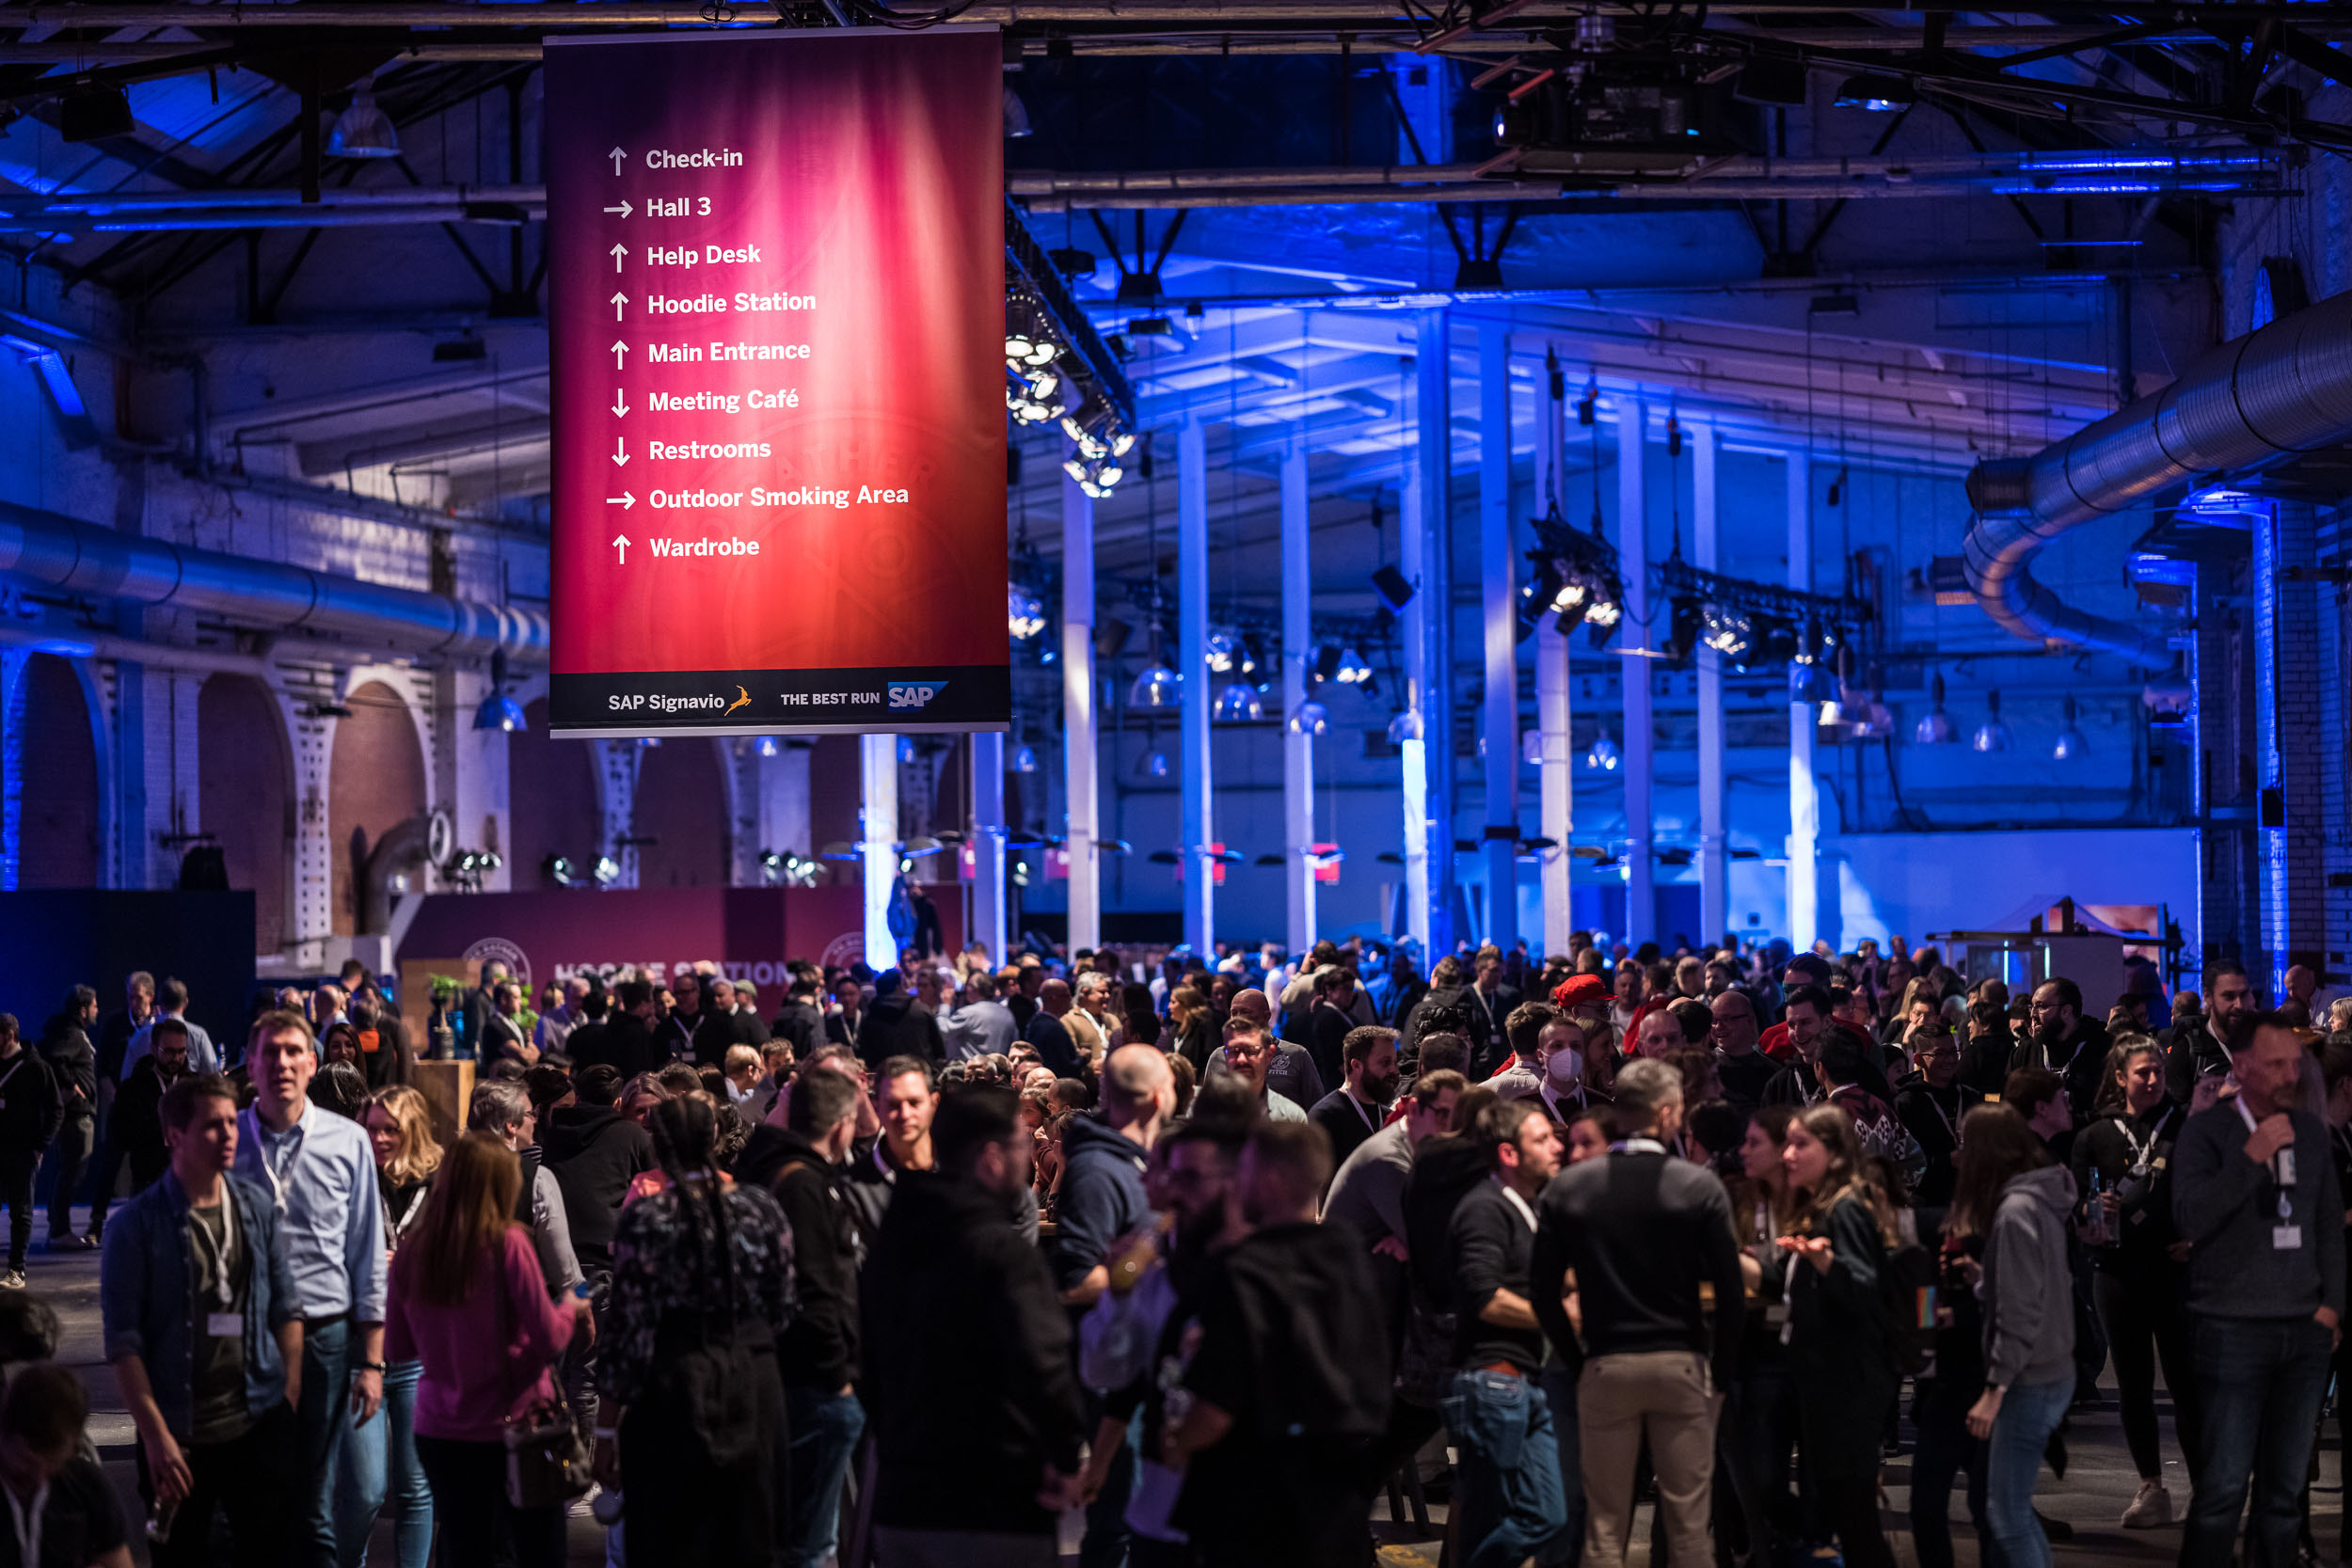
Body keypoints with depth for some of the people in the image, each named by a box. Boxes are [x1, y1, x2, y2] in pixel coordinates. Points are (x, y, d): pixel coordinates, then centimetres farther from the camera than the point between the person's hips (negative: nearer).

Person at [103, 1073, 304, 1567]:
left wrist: (291, 1397, 3)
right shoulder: (137, 1224, -7)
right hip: (179, 1433, -3)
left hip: (261, 1424, 3)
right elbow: (123, 1341, -8)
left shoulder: (257, 1207, 5)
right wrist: (156, 1435, -12)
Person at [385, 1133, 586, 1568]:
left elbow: (398, 1348, 8)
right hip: (512, 1427, -4)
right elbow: (548, 1341, -13)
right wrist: (571, 1309, 6)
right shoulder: (507, 1244, -14)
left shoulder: (410, 1253, -2)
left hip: (439, 1431, 4)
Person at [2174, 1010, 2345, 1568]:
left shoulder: (2309, 1129, 11)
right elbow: (2190, 1218, -13)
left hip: (2306, 1332, 5)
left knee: (2286, 1488, 7)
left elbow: (2330, 1223, 16)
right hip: (2233, 1329, -4)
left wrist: (2332, 1304, 8)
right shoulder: (2206, 1130, -2)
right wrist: (2252, 1158, -18)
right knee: (2222, 1488, -6)